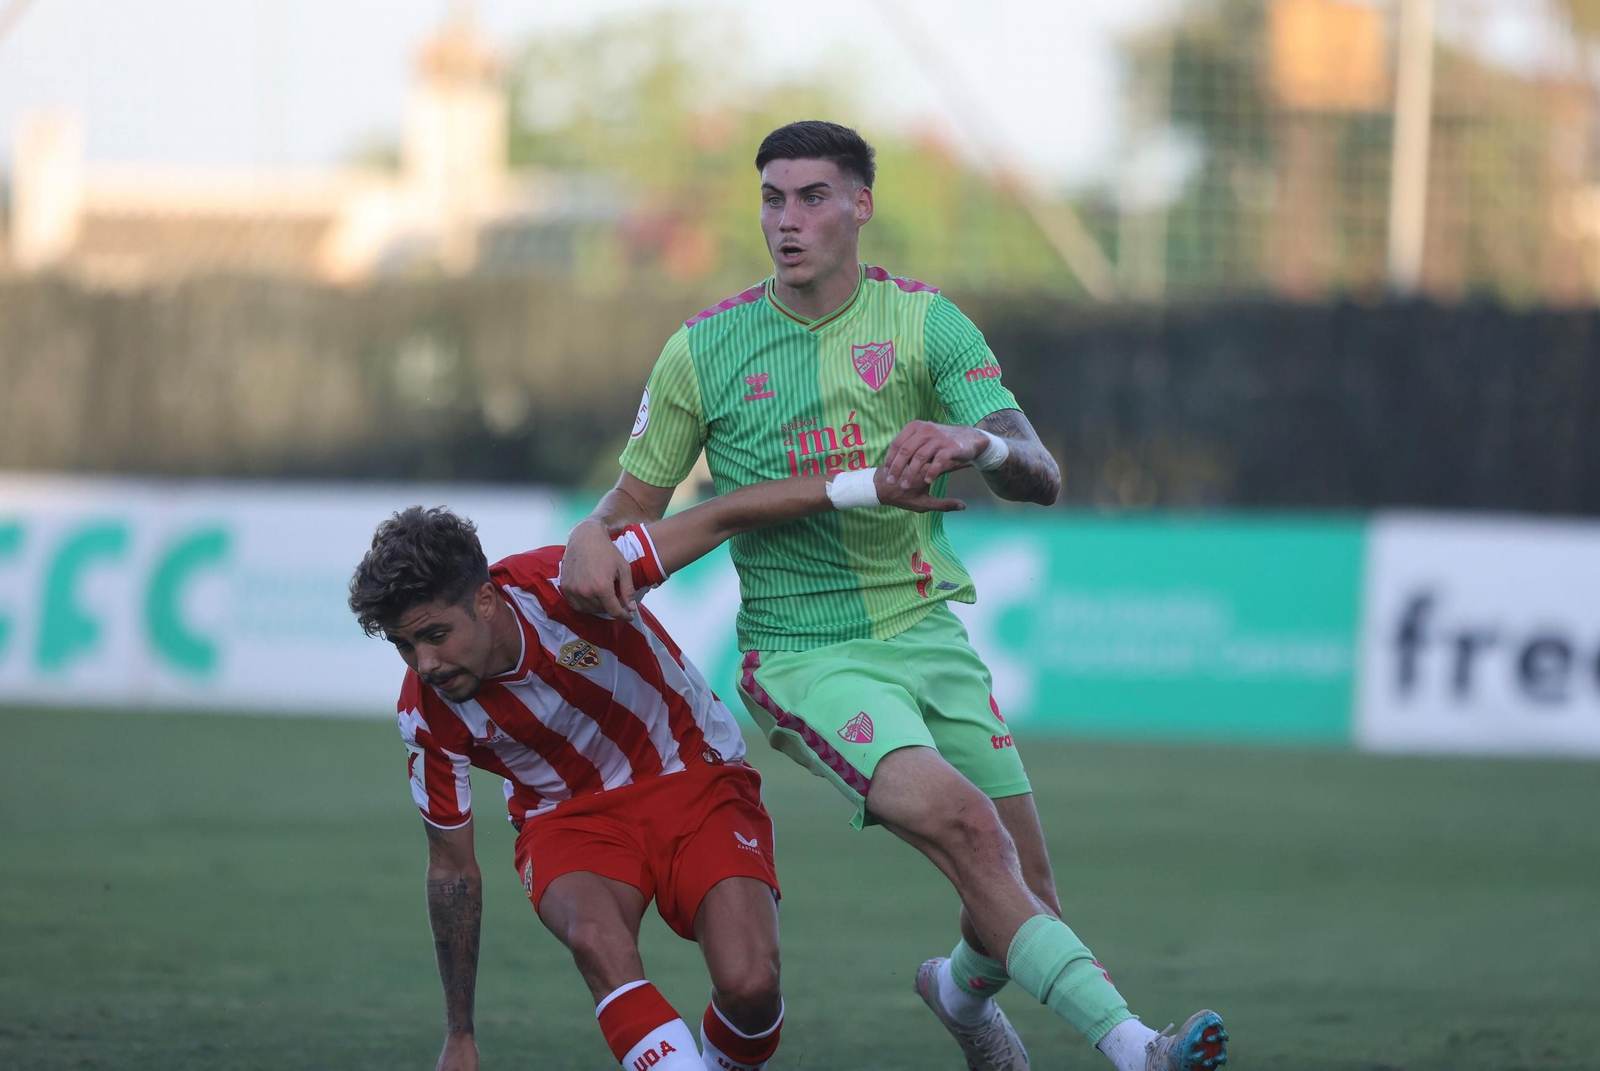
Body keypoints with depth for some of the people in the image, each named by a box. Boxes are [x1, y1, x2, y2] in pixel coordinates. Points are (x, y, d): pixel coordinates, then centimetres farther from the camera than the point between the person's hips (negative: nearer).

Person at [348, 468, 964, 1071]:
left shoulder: (560, 586, -28)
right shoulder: (427, 716, -17)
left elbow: (720, 519, -22)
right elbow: (451, 869, -3)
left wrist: (869, 486, -26)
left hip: (694, 780, -1)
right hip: (568, 815, 1)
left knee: (750, 984, -22)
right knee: (598, 940, -35)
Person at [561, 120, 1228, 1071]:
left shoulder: (924, 322, 2)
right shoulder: (703, 350, 0)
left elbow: (1042, 477, -8)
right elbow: (637, 501, 9)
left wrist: (976, 442, -31)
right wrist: (593, 539, -16)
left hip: (926, 630, 3)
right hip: (806, 659, -3)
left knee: (1028, 899, 3)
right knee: (962, 823, -28)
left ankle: (963, 988, 40)